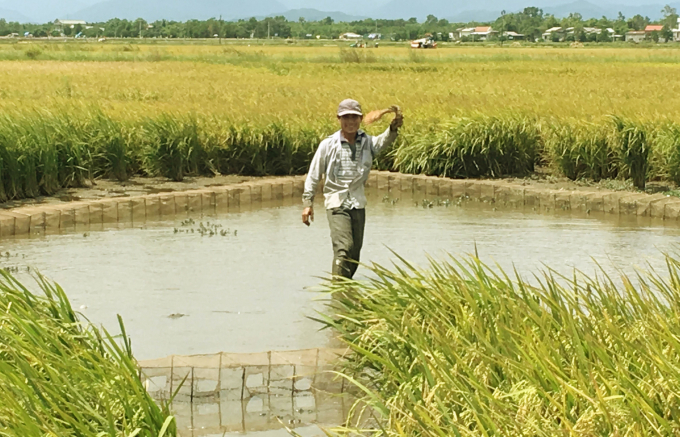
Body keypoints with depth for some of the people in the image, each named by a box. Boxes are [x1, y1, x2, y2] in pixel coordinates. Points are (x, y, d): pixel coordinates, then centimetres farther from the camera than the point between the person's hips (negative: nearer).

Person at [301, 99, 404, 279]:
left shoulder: (367, 142, 2)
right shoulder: (328, 145, -3)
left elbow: (384, 141, -21)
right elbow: (313, 175, 2)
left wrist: (394, 128, -42)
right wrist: (307, 203, -3)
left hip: (358, 204, 4)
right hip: (336, 203, -4)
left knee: (354, 255, 11)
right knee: (343, 248, -19)